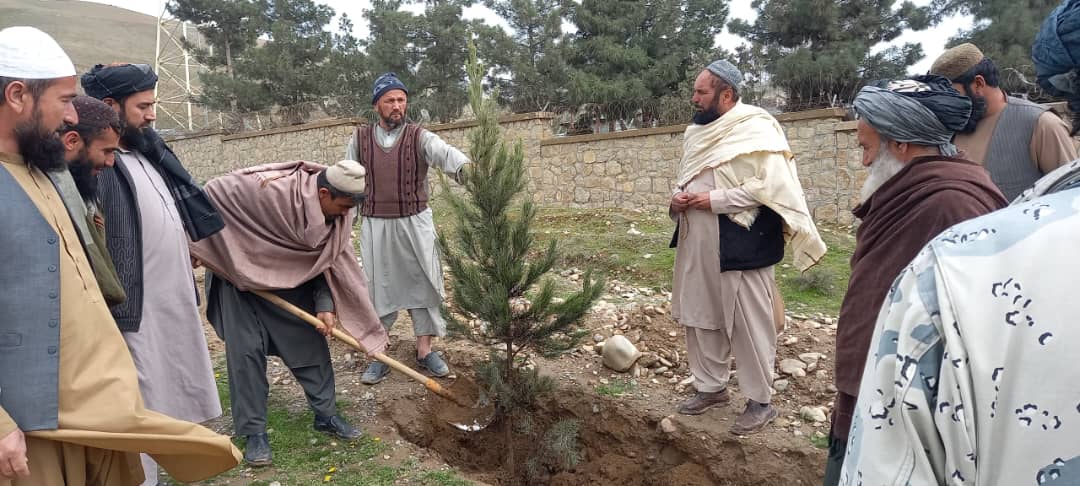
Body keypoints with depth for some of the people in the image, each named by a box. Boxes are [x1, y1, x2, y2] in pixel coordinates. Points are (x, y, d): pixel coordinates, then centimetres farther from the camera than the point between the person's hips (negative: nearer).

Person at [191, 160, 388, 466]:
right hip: (241, 274, -5)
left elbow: (331, 260, -8)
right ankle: (254, 431, 7)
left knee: (311, 342, 5)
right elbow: (213, 195, -23)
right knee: (245, 351, -5)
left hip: (292, 280, 5)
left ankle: (326, 415, 19)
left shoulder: (337, 214, -17)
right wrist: (193, 242, -13)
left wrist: (325, 306, -19)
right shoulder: (269, 190, -35)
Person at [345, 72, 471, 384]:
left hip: (415, 223, -1)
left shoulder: (418, 137, -5)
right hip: (375, 226, 1)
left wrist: (464, 167, -47)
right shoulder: (360, 139, 3)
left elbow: (443, 152, -26)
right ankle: (379, 356, 17)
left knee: (422, 285, 5)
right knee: (378, 289, 6)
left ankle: (424, 350, 19)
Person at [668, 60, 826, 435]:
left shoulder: (756, 129, -11)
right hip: (698, 245, 8)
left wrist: (714, 200, -18)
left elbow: (770, 185, -20)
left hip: (740, 245, -8)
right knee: (700, 317, 14)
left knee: (748, 323, 1)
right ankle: (711, 387, 30)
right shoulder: (697, 131, 13)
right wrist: (679, 200, 2)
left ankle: (761, 401, 15)